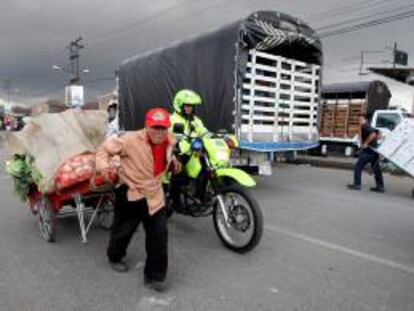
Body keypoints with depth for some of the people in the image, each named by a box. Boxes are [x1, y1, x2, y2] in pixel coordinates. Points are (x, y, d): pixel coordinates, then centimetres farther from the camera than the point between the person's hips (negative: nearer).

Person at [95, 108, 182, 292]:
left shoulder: (170, 141, -3)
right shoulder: (131, 140, -23)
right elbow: (105, 148, -14)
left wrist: (174, 163, 4)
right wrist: (102, 164, -30)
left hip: (154, 195, 4)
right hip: (131, 193, -4)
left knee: (159, 236, 0)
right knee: (122, 230, 17)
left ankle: (154, 276, 16)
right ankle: (115, 257, 50)